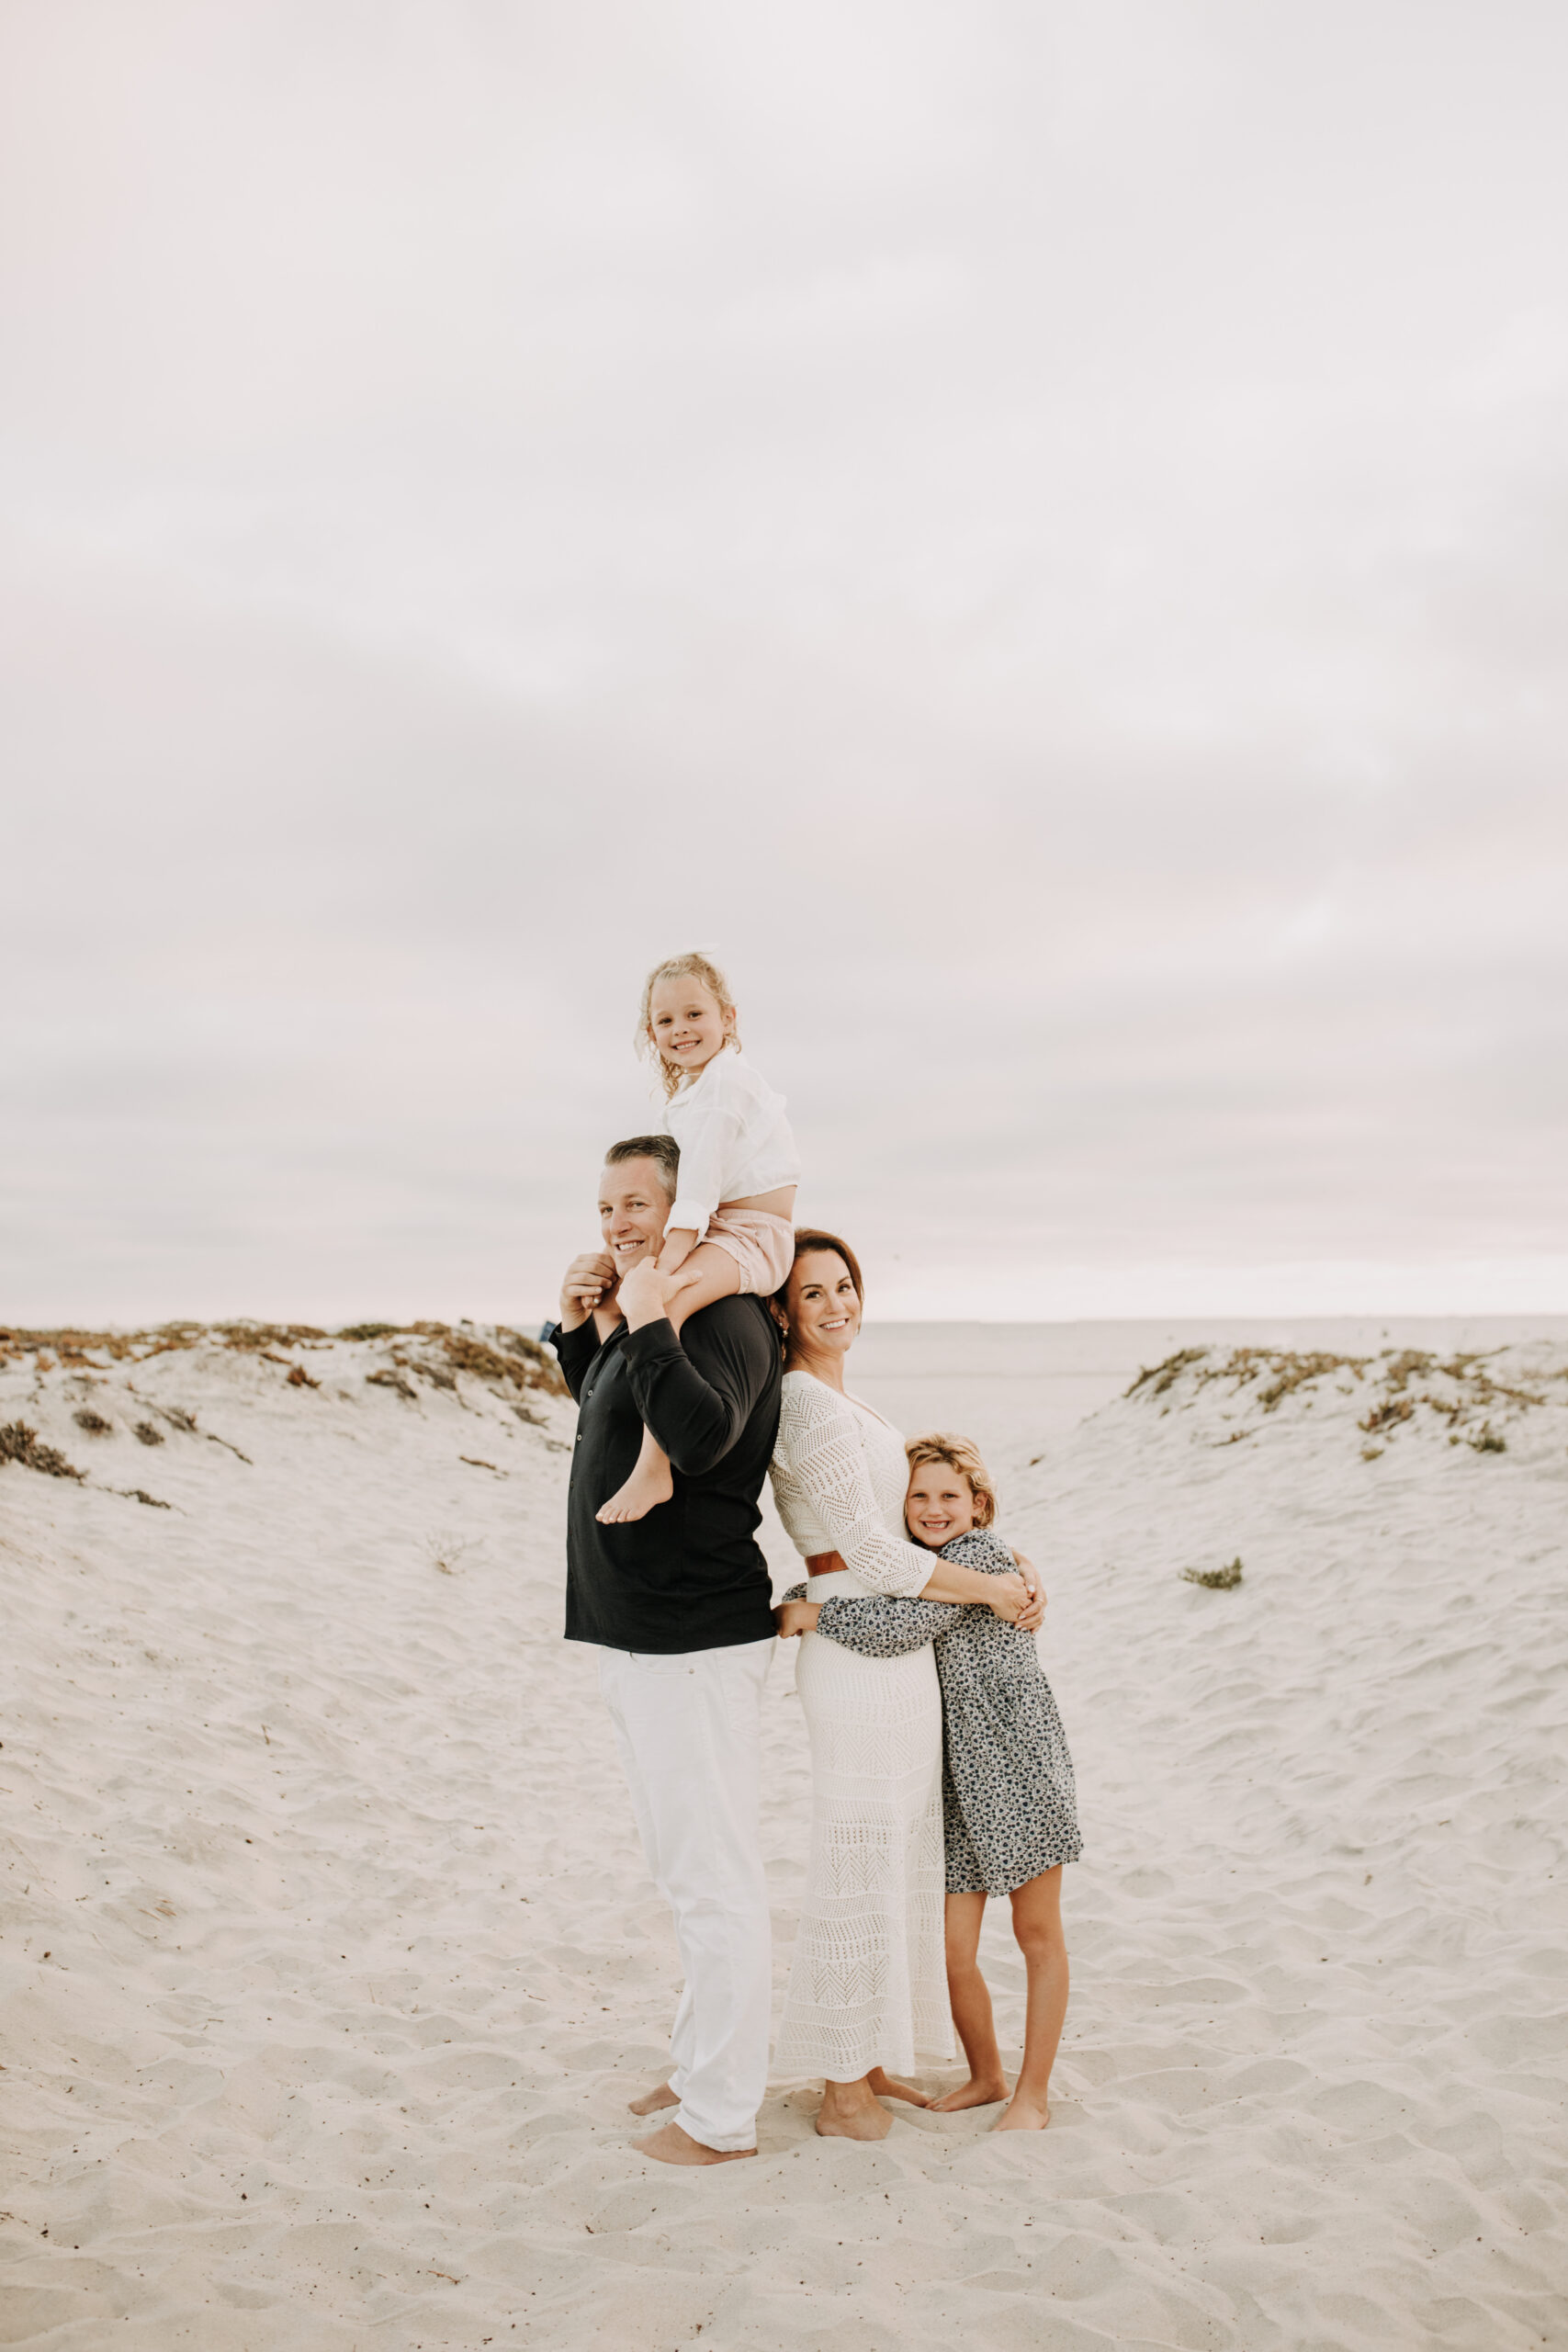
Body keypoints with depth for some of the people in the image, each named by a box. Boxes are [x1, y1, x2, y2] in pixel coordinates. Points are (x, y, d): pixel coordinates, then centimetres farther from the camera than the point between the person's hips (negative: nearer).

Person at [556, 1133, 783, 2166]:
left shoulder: (723, 1319, -18)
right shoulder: (643, 1318, 13)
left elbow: (701, 1434, -34)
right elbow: (614, 1415, 28)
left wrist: (648, 1326, -28)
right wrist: (582, 1332, 13)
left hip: (696, 1644, -11)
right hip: (641, 1637, 11)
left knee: (715, 1878, 1)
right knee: (687, 1869, 21)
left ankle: (723, 2117, 14)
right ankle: (701, 2064, 37)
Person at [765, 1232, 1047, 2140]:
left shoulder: (842, 1402, 15)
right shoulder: (809, 1404, -16)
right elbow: (870, 1551, -19)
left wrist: (1014, 1564, 5)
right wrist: (991, 1589, -11)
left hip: (898, 1652, 10)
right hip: (861, 1652, -10)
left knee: (900, 1862, 18)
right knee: (862, 1868, 2)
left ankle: (875, 2065, 31)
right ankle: (843, 2092, 17)